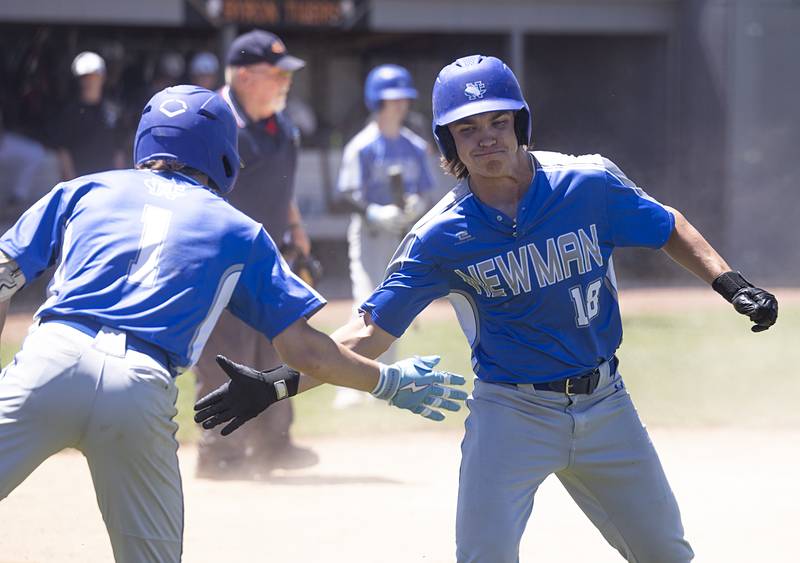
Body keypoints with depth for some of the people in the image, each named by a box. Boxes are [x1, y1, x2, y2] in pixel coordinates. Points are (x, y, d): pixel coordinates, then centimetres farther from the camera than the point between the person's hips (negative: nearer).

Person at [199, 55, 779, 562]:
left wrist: (731, 283, -7)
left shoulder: (589, 184, -9)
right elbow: (371, 333, -12)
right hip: (510, 413, -2)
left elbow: (668, 228, 8)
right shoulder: (442, 237, -12)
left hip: (603, 402, 2)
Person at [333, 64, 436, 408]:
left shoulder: (415, 147, 8)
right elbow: (348, 194, -11)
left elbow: (425, 192, 11)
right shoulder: (361, 147, -8)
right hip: (370, 234, -5)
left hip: (404, 234, 5)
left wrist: (418, 205, -12)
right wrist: (374, 213, -27)